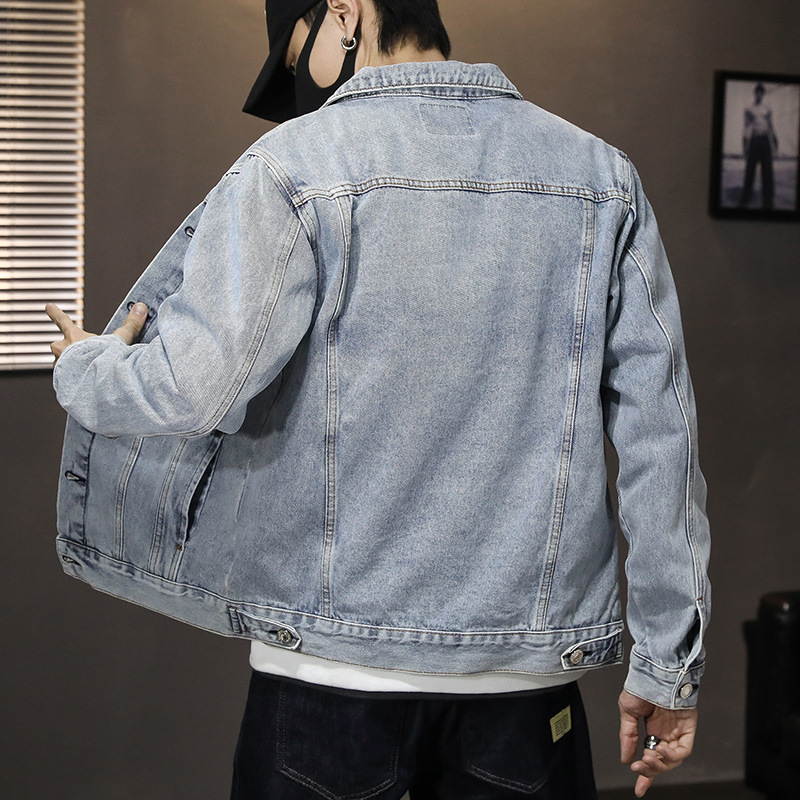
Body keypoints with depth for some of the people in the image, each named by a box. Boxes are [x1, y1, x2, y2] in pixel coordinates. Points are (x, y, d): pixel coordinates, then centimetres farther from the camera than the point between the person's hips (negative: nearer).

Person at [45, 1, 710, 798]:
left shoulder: (294, 163, -7)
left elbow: (192, 387, -16)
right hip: (529, 670, 3)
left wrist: (80, 369, 8)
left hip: (332, 663, -3)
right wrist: (667, 662, 8)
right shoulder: (602, 176, 5)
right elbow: (660, 433, 2)